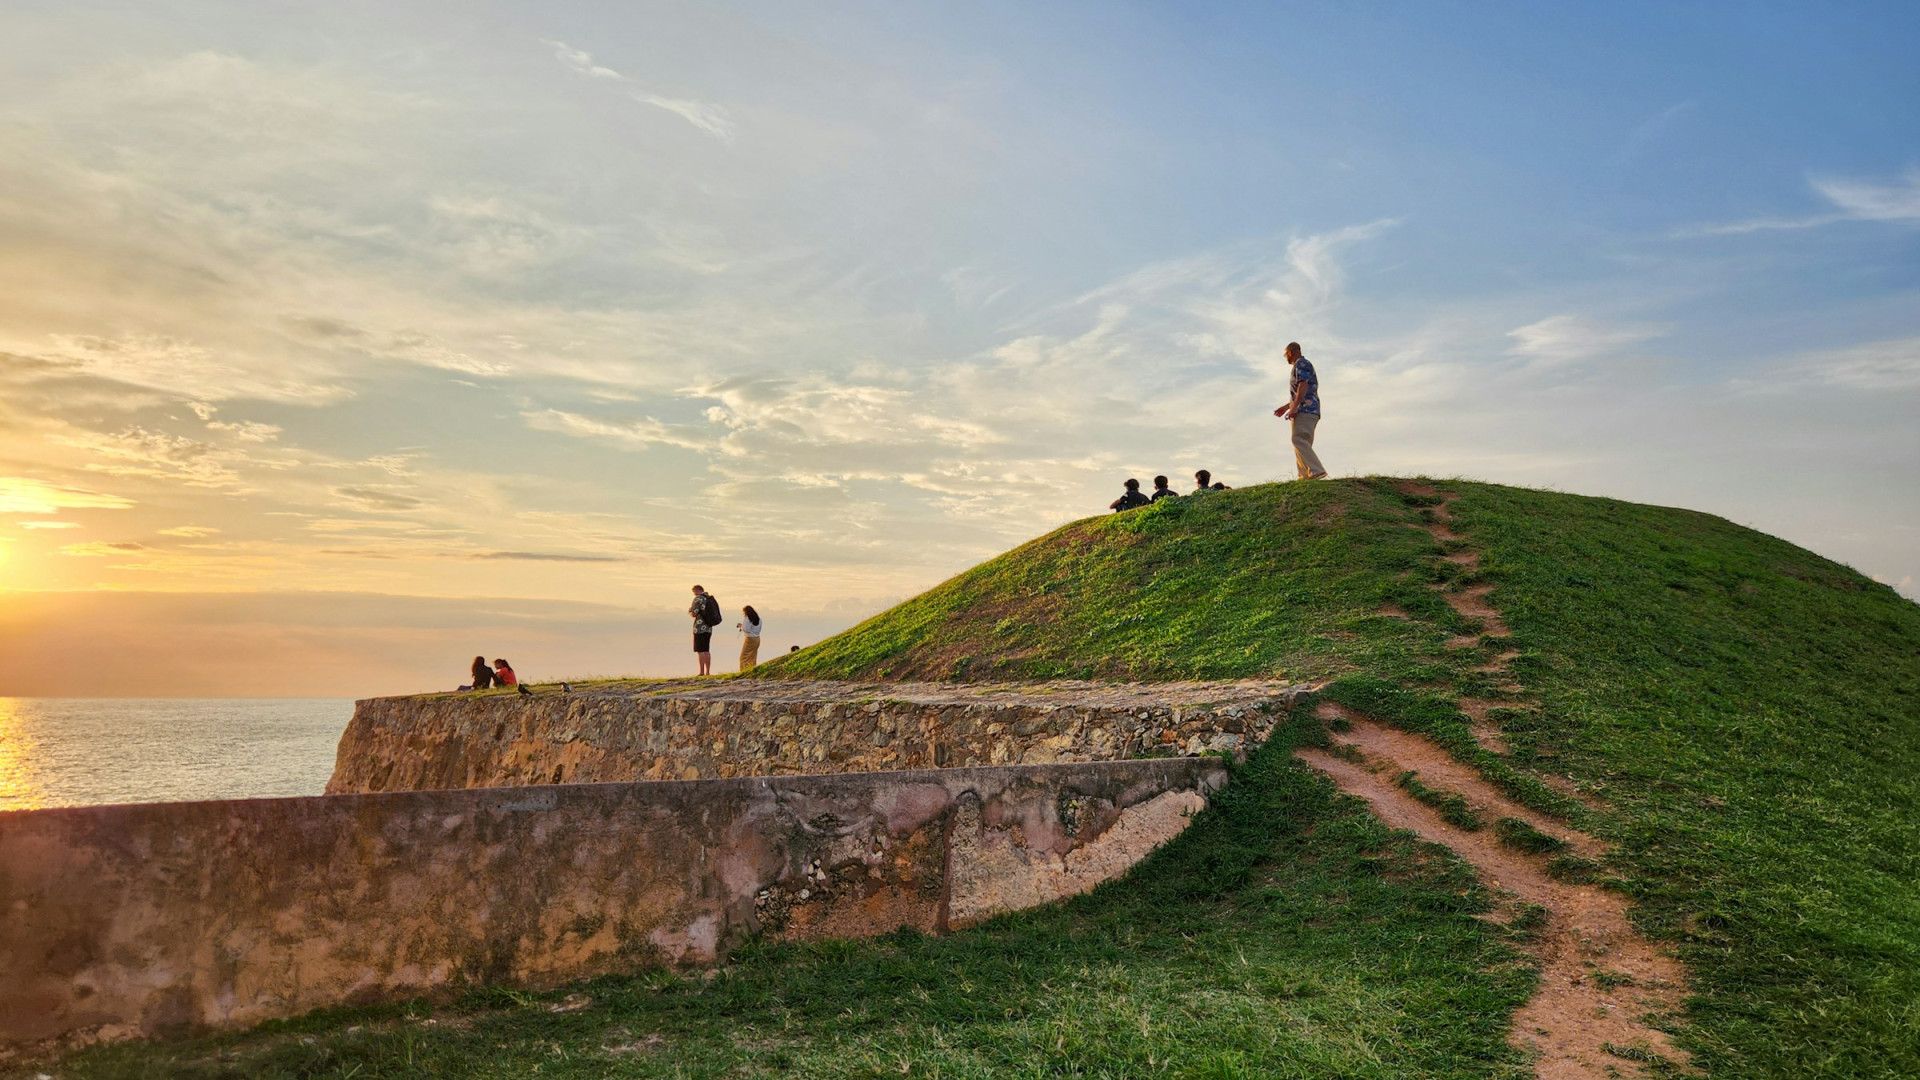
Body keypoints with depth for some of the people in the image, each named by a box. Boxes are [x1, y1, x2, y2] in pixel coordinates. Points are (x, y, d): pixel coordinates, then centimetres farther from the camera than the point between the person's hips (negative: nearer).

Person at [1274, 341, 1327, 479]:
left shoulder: (1301, 363, -1)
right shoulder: (1303, 365, 30)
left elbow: (1303, 386, -15)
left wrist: (1293, 408, -21)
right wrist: (1285, 407, 37)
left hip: (1305, 410, -10)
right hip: (1308, 411, 10)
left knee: (1299, 441, -23)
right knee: (1302, 444, 2)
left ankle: (1316, 471, -35)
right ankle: (1305, 477, -8)